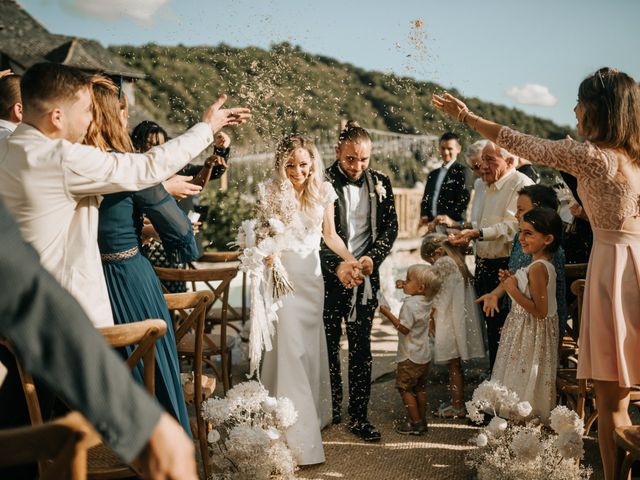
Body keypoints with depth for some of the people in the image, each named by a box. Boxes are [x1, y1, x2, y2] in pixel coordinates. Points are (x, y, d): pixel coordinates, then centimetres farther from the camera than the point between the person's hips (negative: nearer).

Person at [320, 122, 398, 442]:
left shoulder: (381, 184, 5)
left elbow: (390, 227, 6)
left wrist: (372, 257, -11)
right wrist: (337, 266, -21)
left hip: (365, 277, 2)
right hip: (328, 278, -2)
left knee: (361, 349, 6)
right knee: (328, 346, 9)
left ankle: (359, 416, 15)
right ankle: (331, 409, 25)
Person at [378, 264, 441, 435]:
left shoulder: (410, 304, -24)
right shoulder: (427, 301, 0)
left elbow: (404, 328, -24)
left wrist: (388, 313, -18)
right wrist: (405, 287, 9)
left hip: (410, 357, -8)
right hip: (425, 355, 8)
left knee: (404, 387, 2)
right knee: (420, 388, 17)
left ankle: (416, 423, 2)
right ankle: (422, 420, 24)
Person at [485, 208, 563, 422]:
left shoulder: (537, 268, -24)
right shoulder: (544, 265, 6)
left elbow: (540, 311, -26)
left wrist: (513, 291, -23)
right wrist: (512, 282, 4)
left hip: (531, 333, -10)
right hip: (528, 330, 10)